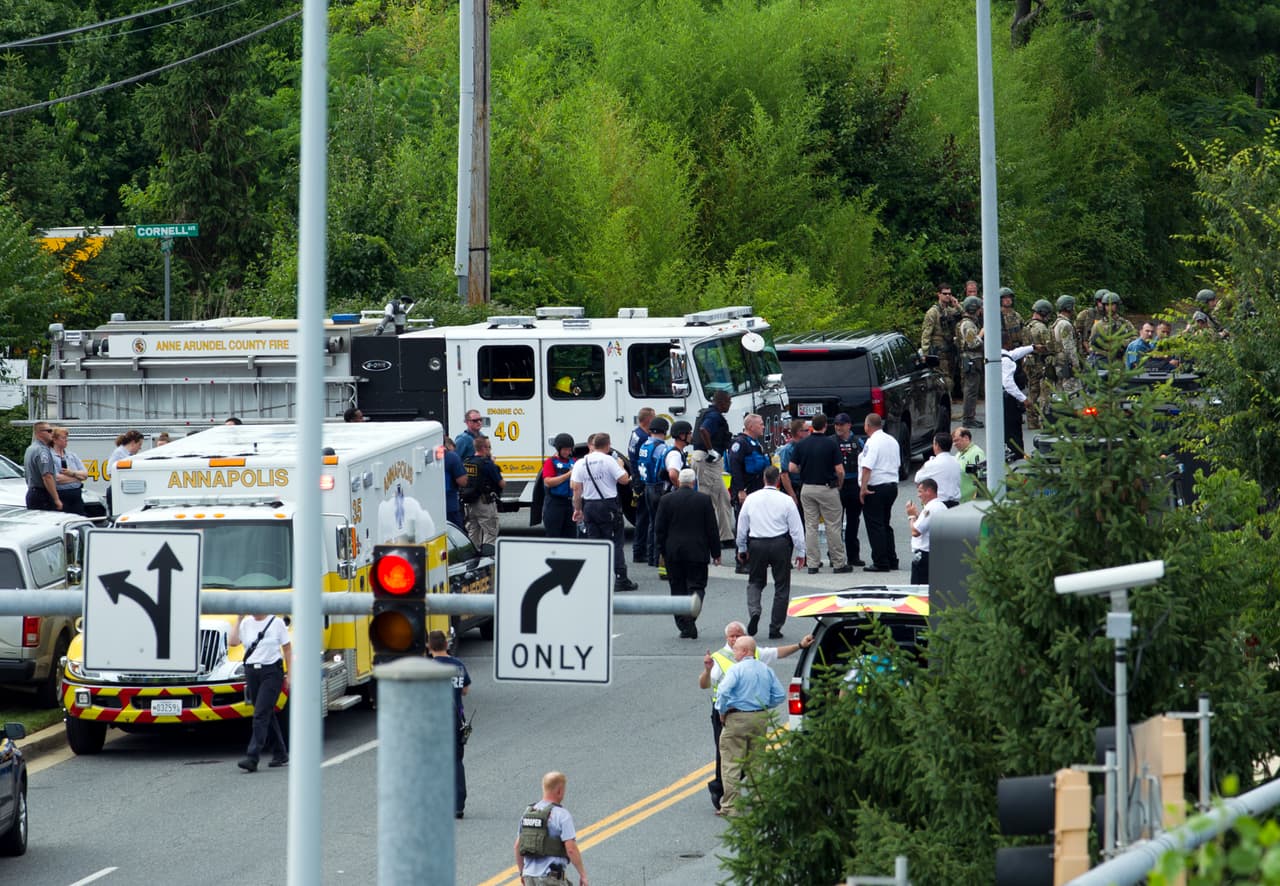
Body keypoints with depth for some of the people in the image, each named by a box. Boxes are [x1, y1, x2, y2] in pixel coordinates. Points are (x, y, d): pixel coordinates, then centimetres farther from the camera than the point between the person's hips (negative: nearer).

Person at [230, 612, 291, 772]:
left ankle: (252, 758, -18)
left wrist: (289, 675, -2)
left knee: (261, 715, -13)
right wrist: (239, 620, -6)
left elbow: (287, 649, 0)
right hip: (252, 672, 5)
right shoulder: (246, 623, 7)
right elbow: (233, 641, -5)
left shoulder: (277, 622, -3)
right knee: (267, 714, 14)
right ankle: (281, 753, 27)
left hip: (272, 673, -5)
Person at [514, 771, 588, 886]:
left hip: (530, 876, 7)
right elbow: (571, 849, -17)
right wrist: (582, 874, -8)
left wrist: (522, 872, 26)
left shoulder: (528, 813, 9)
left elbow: (518, 846, 15)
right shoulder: (561, 815, -11)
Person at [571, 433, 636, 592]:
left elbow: (576, 488, 3)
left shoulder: (580, 463, 4)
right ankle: (621, 580, -2)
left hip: (589, 506, 4)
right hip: (608, 506, -4)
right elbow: (624, 480, -10)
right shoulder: (609, 460, -10)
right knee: (615, 543, 0)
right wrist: (621, 466, 9)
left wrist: (578, 509, 10)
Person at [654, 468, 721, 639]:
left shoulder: (666, 500, -2)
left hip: (673, 553, 1)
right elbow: (712, 529, 0)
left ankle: (684, 627, 8)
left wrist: (661, 550, 11)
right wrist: (715, 553, 8)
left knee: (678, 588, 9)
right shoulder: (704, 501, -4)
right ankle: (690, 617, -23)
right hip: (697, 552, -1)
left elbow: (659, 529, 1)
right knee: (696, 586, 3)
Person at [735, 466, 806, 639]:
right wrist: (800, 552, 7)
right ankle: (775, 629, 9)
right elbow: (796, 528, -3)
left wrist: (742, 548, 22)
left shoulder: (751, 499, -1)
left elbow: (742, 526, 8)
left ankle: (754, 611, -11)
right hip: (780, 544, -1)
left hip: (756, 544, 2)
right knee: (781, 586, 9)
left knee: (755, 581, 18)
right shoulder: (786, 501, -7)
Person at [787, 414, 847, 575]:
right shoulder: (831, 444, -9)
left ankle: (813, 563, 6)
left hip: (807, 488, 3)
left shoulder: (801, 444, 0)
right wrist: (839, 485, 8)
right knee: (833, 527, 2)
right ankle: (839, 563, 6)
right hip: (827, 488, -3)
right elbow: (840, 470, -11)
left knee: (810, 526, 7)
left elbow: (792, 467, -1)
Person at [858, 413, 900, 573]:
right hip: (892, 485, 8)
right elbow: (898, 464, 19)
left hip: (875, 488, -8)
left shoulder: (872, 443, -15)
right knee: (885, 525, 17)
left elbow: (867, 467, -22)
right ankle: (891, 561, 18)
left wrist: (863, 488, -21)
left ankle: (881, 563, -5)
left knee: (875, 526, -4)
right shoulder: (892, 441, 12)